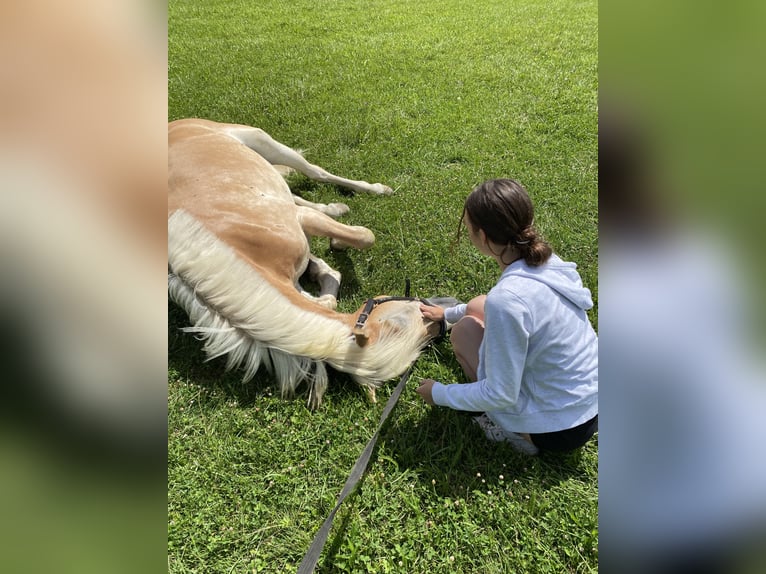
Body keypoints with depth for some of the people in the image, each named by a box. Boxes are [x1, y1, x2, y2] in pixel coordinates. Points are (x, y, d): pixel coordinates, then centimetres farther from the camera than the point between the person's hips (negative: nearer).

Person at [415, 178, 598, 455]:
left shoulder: (506, 300, -33)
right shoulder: (545, 259, -7)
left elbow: (500, 395, -24)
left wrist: (439, 394, -8)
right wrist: (448, 313, 24)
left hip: (560, 429, -7)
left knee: (465, 329, -3)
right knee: (477, 307, 8)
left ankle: (517, 430, 4)